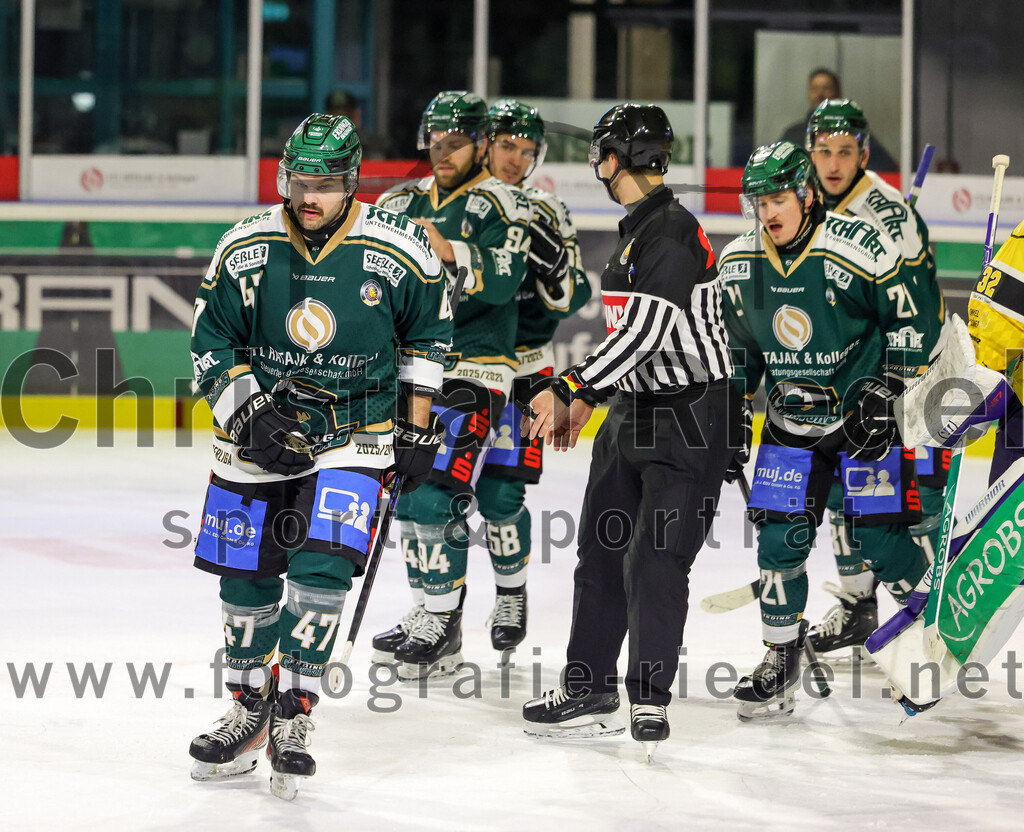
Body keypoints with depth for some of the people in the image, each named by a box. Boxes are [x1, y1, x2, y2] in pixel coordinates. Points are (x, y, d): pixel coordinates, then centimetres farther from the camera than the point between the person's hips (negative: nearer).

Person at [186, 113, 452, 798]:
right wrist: (248, 413, -13)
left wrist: (417, 430, 6)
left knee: (321, 572, -17)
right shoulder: (245, 250, -8)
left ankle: (292, 717, -5)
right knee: (246, 581, 8)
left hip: (354, 437, -2)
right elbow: (211, 344, 0)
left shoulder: (400, 253, -10)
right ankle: (248, 715, 27)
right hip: (257, 432, 2)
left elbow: (427, 336, 6)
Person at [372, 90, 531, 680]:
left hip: (473, 372, -7)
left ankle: (444, 630, -8)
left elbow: (503, 281, -23)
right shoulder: (404, 203, 14)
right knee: (406, 492, 11)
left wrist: (452, 253, -37)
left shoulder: (502, 205, -7)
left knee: (438, 495, -14)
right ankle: (426, 610, 24)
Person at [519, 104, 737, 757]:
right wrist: (586, 399, 24)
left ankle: (651, 698, 1)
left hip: (693, 416, -10)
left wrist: (567, 389, -25)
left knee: (656, 558, -10)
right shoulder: (637, 231, 12)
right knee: (602, 549, 10)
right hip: (635, 411, 10)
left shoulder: (672, 232, -19)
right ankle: (589, 689, 19)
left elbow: (645, 333, -26)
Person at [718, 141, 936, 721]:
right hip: (790, 420, 4)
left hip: (866, 412, -4)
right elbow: (737, 343, 13)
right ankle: (782, 658, 9)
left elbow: (910, 317, -10)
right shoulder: (739, 263, -2)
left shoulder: (859, 248, -19)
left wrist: (886, 390, -15)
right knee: (779, 537, -4)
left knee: (877, 537, -7)